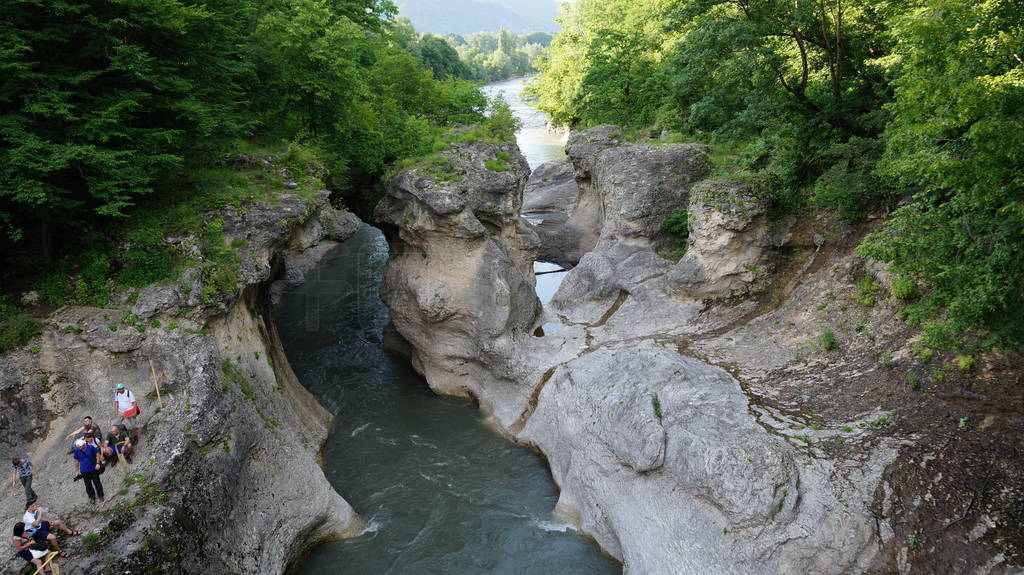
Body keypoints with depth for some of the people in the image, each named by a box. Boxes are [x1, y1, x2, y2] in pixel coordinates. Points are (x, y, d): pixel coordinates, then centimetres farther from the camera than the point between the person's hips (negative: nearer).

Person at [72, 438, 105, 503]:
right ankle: (92, 497, 27)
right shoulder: (77, 451, -9)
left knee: (97, 483, 6)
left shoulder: (91, 447, -13)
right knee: (88, 485, 9)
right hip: (84, 471, 1)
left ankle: (101, 496, 21)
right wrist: (78, 470, 6)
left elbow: (97, 454, -1)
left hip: (94, 469, -1)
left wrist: (98, 463, -7)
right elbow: (76, 461, 3)